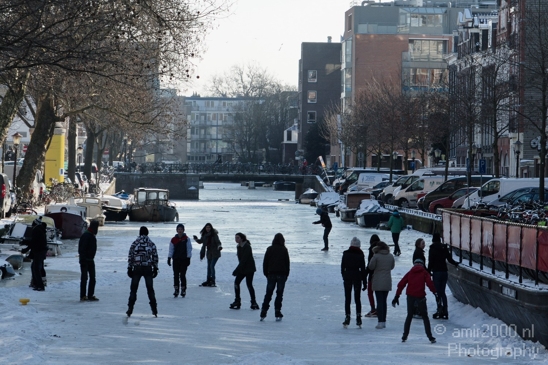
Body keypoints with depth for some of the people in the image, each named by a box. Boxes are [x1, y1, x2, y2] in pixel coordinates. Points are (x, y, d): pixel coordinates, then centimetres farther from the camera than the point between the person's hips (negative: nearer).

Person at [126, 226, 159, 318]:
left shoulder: (134, 243, 0)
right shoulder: (151, 244, 3)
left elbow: (130, 256, 0)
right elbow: (155, 257, 4)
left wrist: (129, 268, 5)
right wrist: (155, 268, 12)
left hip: (137, 269, -1)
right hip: (148, 269, 1)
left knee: (133, 289, 7)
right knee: (150, 289, 8)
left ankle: (130, 310, 2)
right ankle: (154, 310, 6)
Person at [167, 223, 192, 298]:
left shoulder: (186, 239, 1)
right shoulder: (173, 240, 7)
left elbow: (189, 249, 1)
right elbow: (171, 250, 10)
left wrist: (188, 258, -4)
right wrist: (169, 258, 3)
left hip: (184, 259, -2)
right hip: (176, 259, 3)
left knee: (182, 275, -5)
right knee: (176, 275, 2)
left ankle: (183, 290, 3)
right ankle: (176, 290, 8)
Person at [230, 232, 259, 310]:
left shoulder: (247, 247, -19)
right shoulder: (239, 247, 8)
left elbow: (244, 260, -25)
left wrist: (237, 270, -28)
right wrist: (238, 269, 11)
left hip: (249, 269, -8)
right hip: (242, 269, 8)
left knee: (249, 284, -8)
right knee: (236, 282, -2)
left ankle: (254, 302, 4)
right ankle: (237, 301, 3)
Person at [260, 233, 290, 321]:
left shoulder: (269, 249, 2)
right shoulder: (284, 250, -2)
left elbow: (265, 262, 4)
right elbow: (287, 263, 1)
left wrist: (266, 273, 11)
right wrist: (286, 274, 9)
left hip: (271, 274, 1)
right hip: (282, 275, -1)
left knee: (268, 294, 7)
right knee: (279, 294, 3)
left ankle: (263, 313, 2)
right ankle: (277, 314, -1)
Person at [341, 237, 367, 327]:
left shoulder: (346, 254, -2)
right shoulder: (360, 255, -6)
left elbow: (342, 266, 2)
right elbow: (363, 269, -4)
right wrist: (365, 282, 1)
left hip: (347, 277, 0)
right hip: (357, 278, 0)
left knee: (347, 298, 6)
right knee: (357, 298, 8)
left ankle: (347, 317, 0)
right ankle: (358, 317, 2)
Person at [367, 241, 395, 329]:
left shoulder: (376, 256, -12)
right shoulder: (390, 256, 2)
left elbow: (371, 267, -6)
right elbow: (392, 266, 14)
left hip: (378, 282, -5)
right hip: (387, 282, 5)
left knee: (379, 301, -3)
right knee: (384, 301, 14)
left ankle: (380, 322, -8)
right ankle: (384, 321, 17)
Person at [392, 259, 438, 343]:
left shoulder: (410, 273, 14)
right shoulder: (424, 273, 6)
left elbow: (401, 284, 8)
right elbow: (429, 283, -11)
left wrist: (397, 296, 8)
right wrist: (435, 292, -10)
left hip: (410, 297, 3)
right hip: (420, 296, -2)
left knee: (409, 316, 17)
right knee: (425, 317, 7)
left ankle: (404, 336, 13)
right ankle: (430, 337, 1)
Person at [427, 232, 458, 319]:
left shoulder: (432, 249, -8)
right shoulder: (444, 248, 6)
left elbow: (430, 262, -12)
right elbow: (449, 259, 14)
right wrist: (455, 264, 33)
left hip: (436, 272, -5)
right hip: (444, 271, 5)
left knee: (438, 292, -2)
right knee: (443, 292, 12)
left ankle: (439, 310, -8)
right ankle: (445, 311, 12)